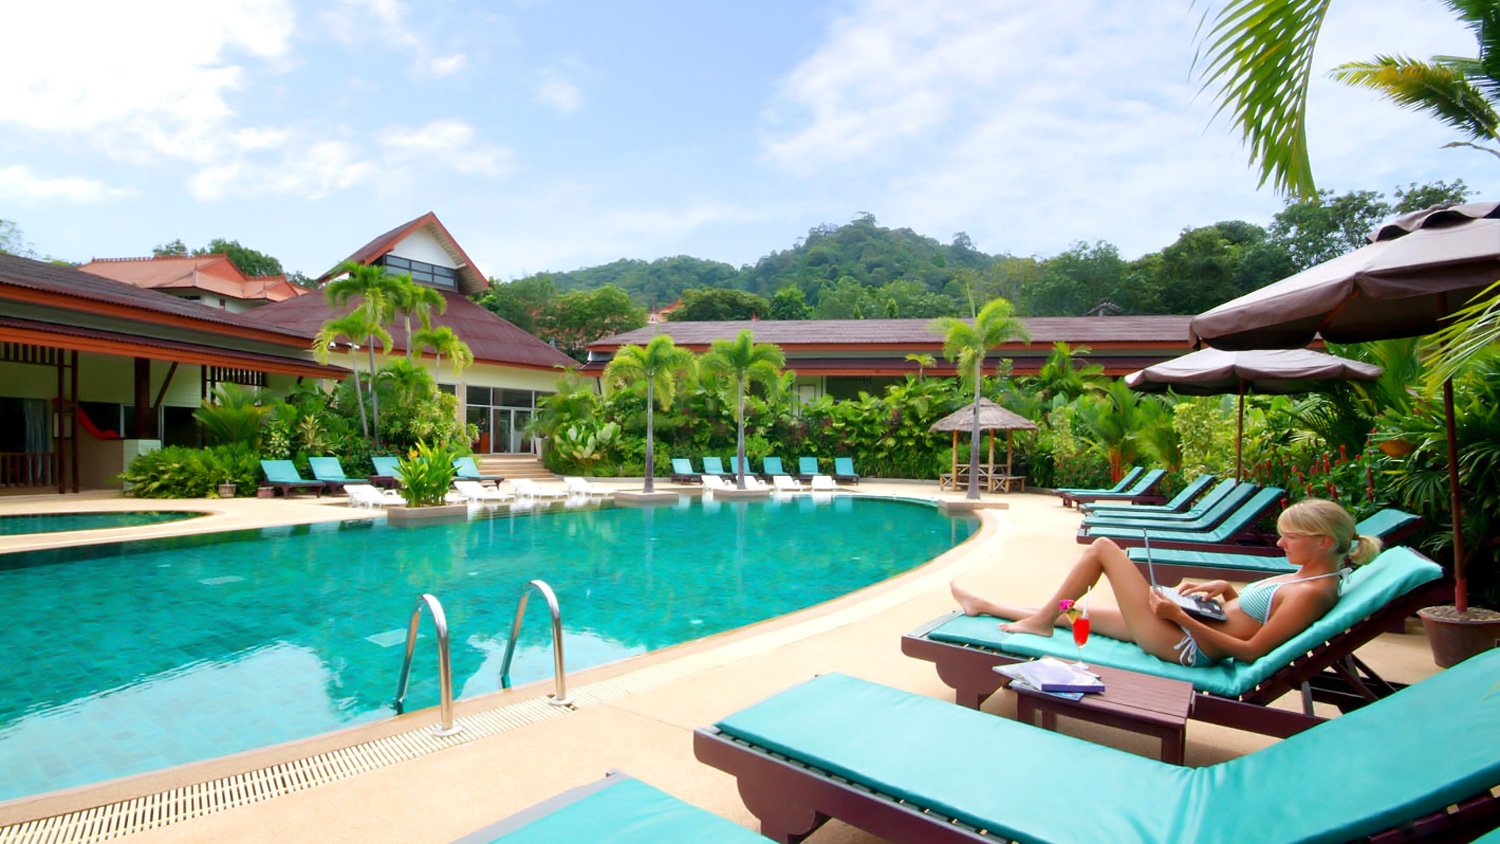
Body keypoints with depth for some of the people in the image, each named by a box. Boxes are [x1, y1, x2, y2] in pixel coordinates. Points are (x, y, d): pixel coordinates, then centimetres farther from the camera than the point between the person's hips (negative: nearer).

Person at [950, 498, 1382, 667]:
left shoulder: (1311, 593, -18)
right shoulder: (1307, 576, 9)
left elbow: (1250, 651, -22)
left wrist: (1181, 616, -23)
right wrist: (1225, 588, 7)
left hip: (1184, 646, -9)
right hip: (1188, 633, 9)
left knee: (1103, 546, -7)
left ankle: (1042, 620, 6)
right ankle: (985, 606, 30)